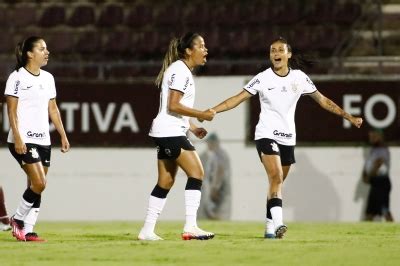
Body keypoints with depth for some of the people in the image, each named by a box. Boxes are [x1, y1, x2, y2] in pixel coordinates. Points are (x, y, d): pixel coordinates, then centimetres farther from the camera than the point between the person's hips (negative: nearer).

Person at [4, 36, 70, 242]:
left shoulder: (47, 78, 13)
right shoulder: (17, 77, -7)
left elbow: (52, 109, 18)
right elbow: (11, 111, -10)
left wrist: (63, 135, 14)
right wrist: (17, 138, -18)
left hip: (43, 140, 7)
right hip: (23, 140, -7)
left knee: (36, 187, 3)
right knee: (38, 183, -15)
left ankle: (28, 230, 7)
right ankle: (17, 219, 4)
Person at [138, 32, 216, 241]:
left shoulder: (184, 71, 20)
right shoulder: (179, 70, -12)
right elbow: (173, 106, -19)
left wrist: (193, 127, 17)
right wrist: (201, 115, -15)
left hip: (170, 133, 10)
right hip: (169, 131, -10)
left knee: (166, 182, 10)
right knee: (196, 172, -15)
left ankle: (147, 231, 11)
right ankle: (190, 227, -19)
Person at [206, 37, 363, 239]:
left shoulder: (299, 78, 2)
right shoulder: (263, 78, -6)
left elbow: (322, 100, 10)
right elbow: (237, 99, -6)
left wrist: (349, 117, 10)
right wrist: (212, 111, -17)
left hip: (288, 137, 4)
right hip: (266, 134, -4)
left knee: (277, 182, 10)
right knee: (276, 177, -22)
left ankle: (270, 226, 19)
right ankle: (278, 223, -33)